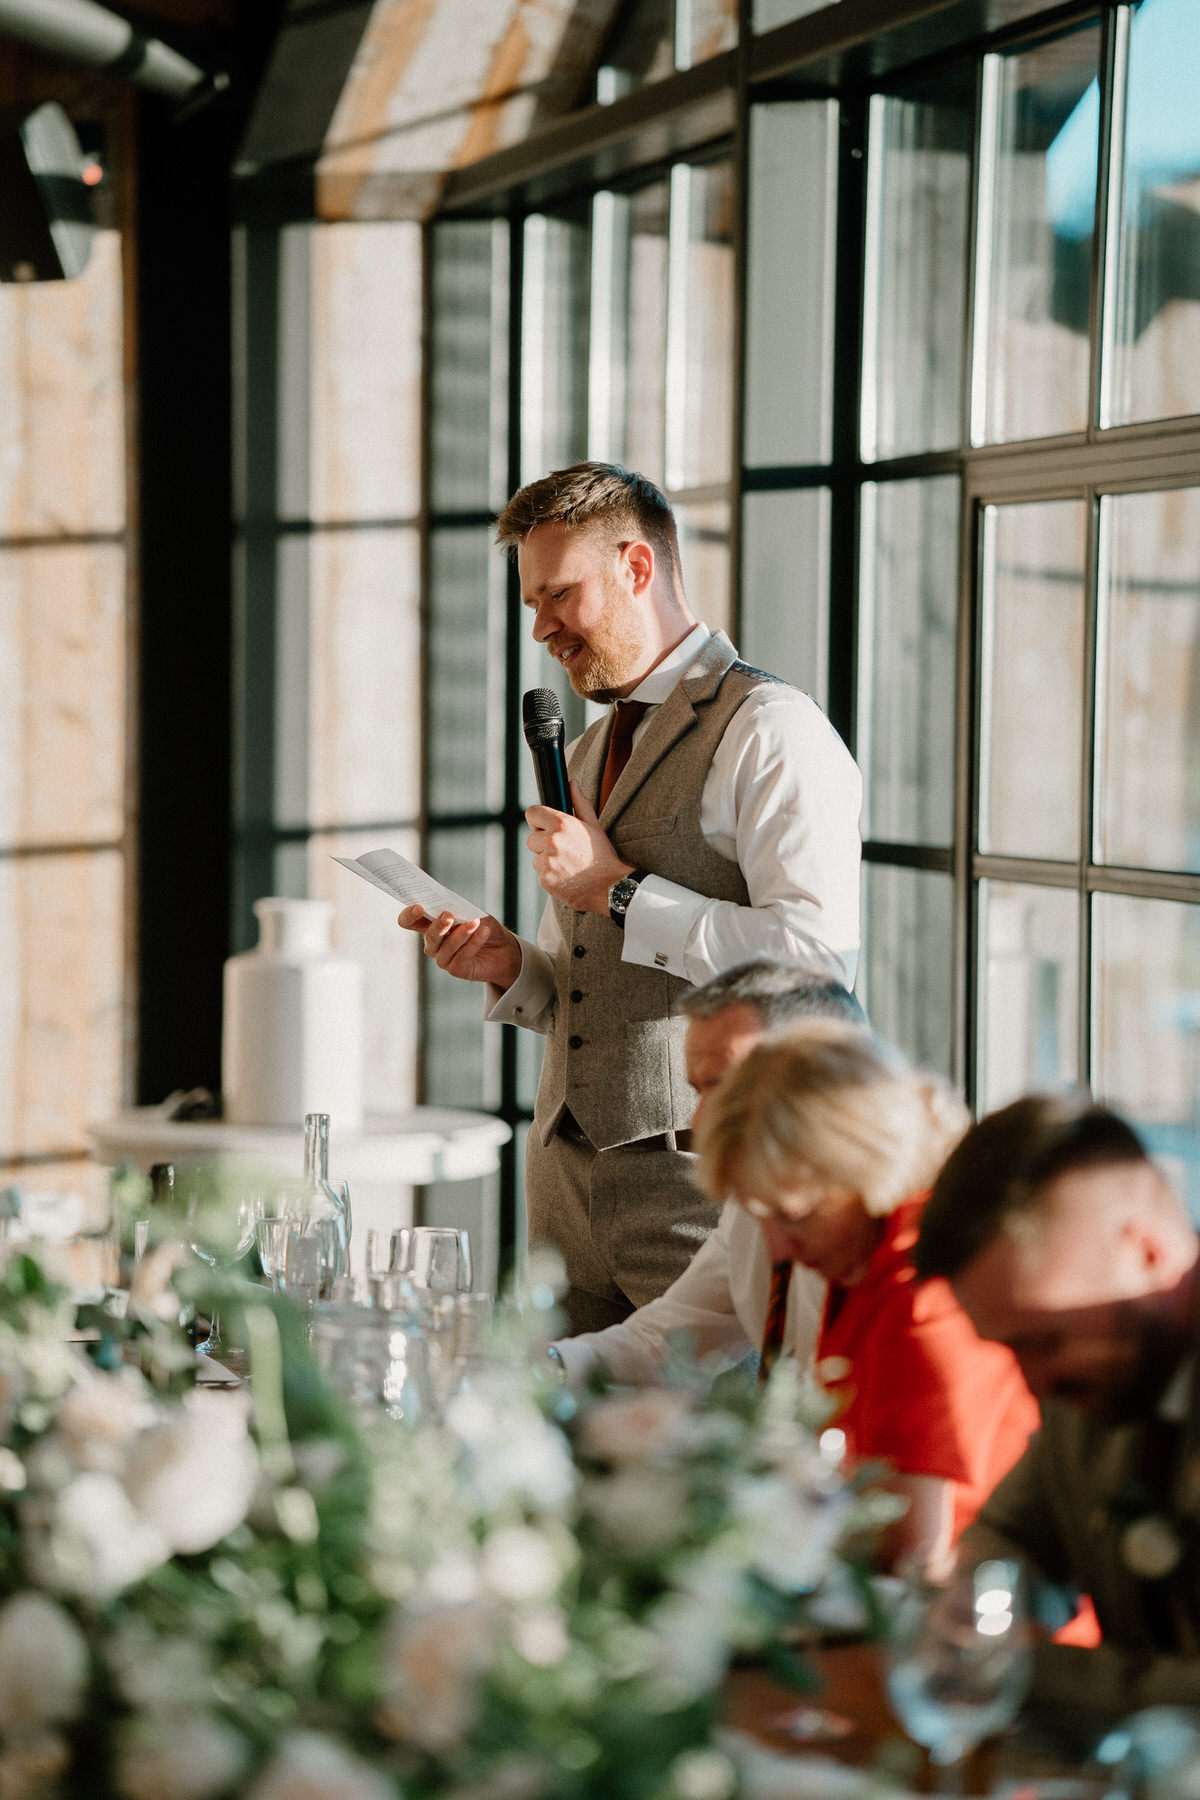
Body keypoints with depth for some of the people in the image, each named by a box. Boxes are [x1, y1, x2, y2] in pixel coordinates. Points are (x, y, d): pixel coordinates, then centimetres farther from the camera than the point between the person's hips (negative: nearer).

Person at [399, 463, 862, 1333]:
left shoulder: (770, 731, -7)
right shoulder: (586, 755, 21)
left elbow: (819, 957, -19)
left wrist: (622, 891, -14)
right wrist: (510, 966, 5)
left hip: (700, 1172, -7)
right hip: (569, 1171, 8)